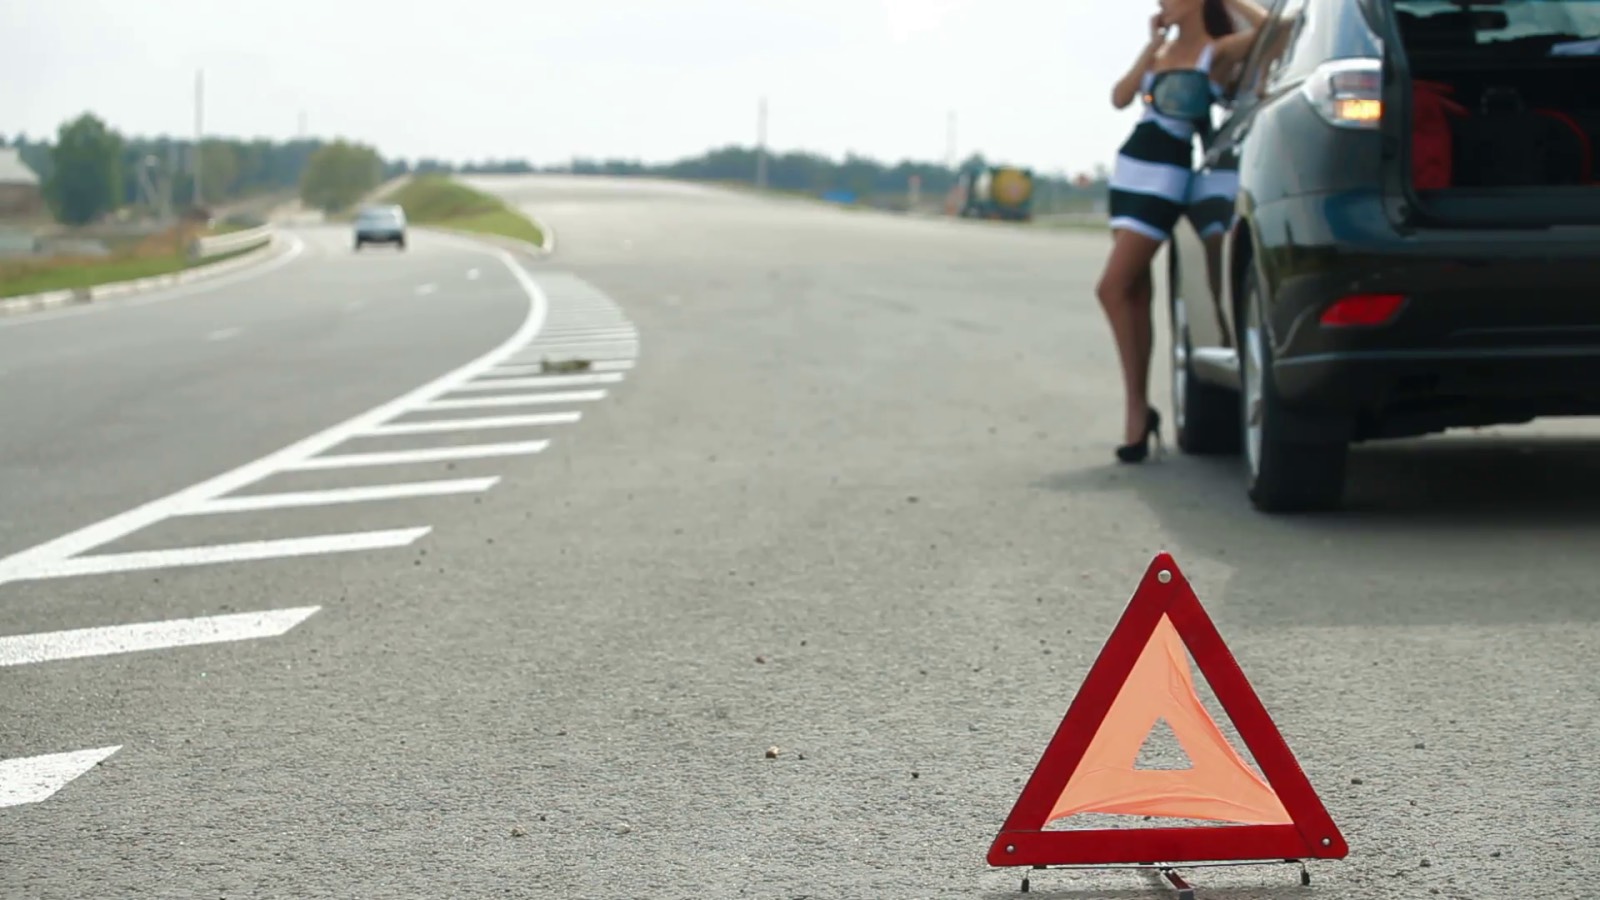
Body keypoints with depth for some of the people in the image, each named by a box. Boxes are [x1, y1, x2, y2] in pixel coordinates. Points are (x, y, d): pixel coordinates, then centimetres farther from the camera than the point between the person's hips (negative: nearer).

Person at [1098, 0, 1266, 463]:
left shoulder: (1218, 52, -5)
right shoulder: (1162, 50, 15)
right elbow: (1120, 97, 5)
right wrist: (1152, 44, -1)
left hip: (1165, 175, -7)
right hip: (1130, 166, 7)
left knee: (1113, 288, -14)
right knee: (1135, 293, 7)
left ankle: (1137, 409, -7)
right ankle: (1138, 410, 13)